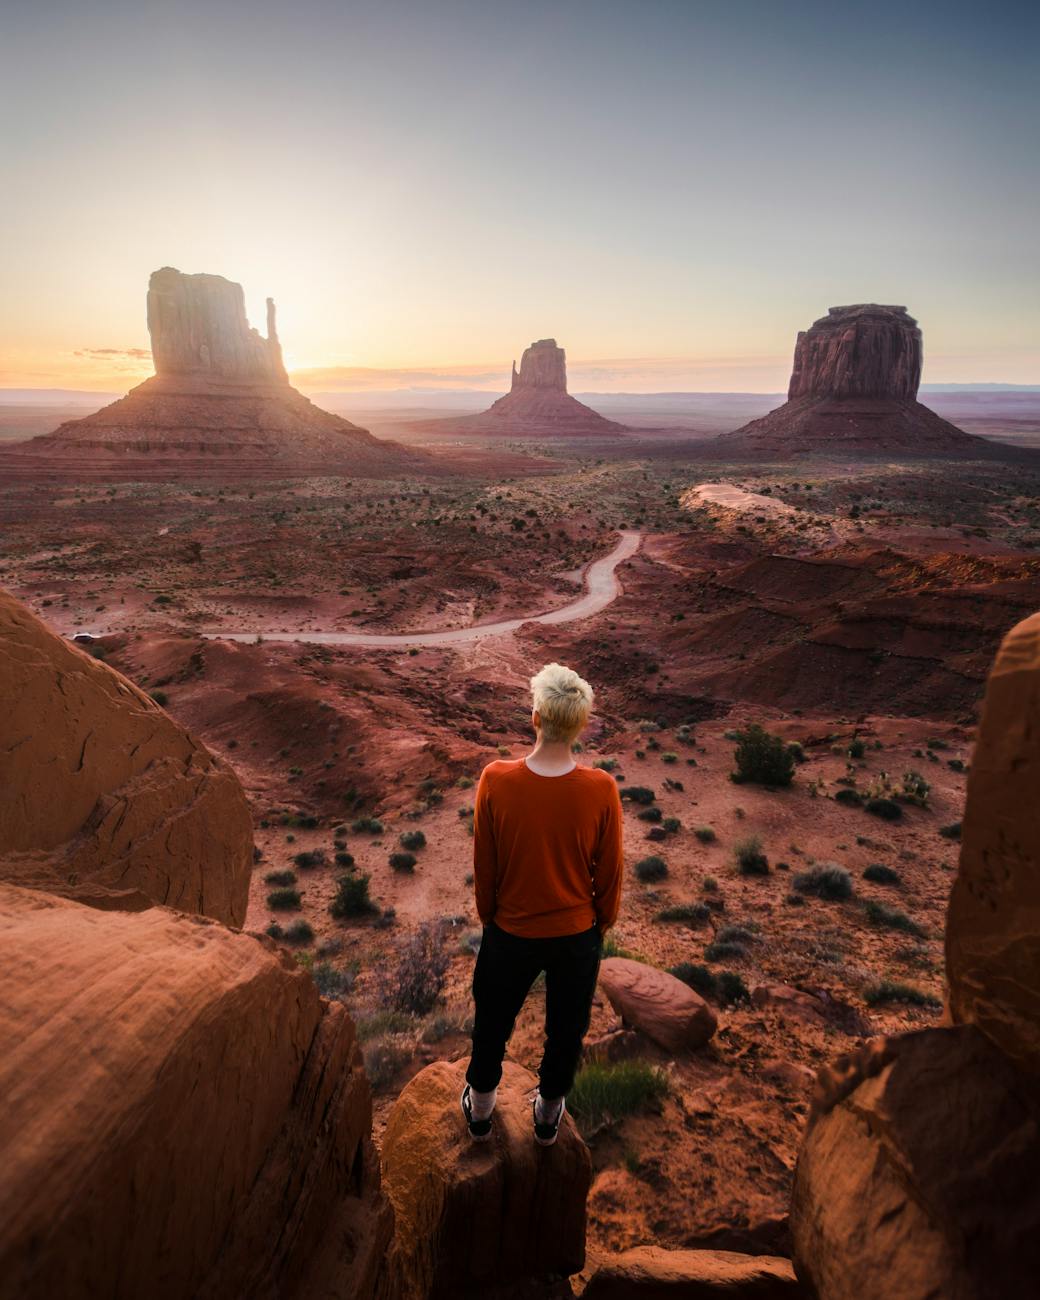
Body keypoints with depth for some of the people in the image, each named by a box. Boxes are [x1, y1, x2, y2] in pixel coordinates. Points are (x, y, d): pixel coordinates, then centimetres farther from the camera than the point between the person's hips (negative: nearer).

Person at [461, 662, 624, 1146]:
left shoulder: (495, 780, -23)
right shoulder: (601, 789, -22)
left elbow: (483, 865, -11)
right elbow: (609, 872, -9)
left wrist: (488, 917, 8)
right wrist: (602, 923, 10)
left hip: (511, 931, 0)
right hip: (577, 934, 0)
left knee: (492, 1022, 26)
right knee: (566, 1029, 25)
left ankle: (480, 1111, 48)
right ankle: (548, 1114, 48)